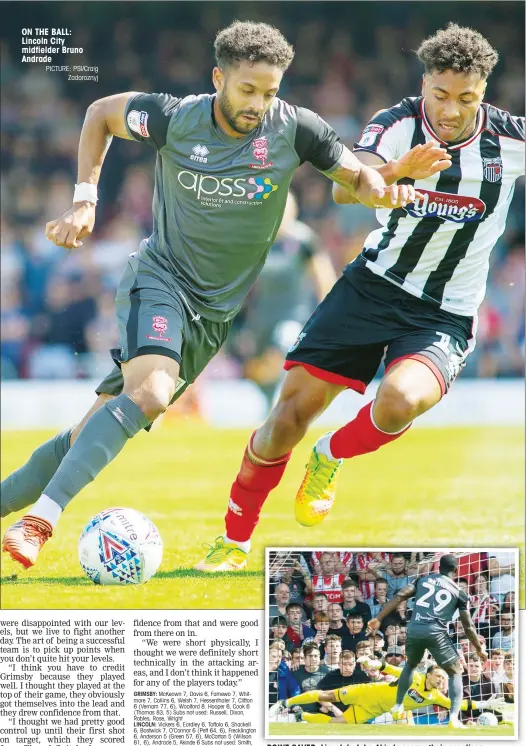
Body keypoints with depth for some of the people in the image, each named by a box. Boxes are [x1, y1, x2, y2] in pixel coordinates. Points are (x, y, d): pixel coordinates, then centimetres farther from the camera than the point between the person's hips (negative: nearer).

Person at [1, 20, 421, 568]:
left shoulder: (293, 129, -10)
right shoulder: (173, 119, -13)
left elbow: (358, 178, 0)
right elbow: (101, 113, 6)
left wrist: (382, 190, -25)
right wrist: (84, 201, -2)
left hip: (215, 311, 3)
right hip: (159, 279, -3)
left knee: (93, 435, 1)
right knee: (150, 393, -32)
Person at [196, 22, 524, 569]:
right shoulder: (398, 124, -12)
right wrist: (400, 170, -50)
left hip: (443, 317, -1)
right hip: (373, 285, 1)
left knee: (400, 400, -33)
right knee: (289, 417, -5)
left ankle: (332, 456, 1)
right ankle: (235, 538, 18)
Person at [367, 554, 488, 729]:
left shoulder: (422, 580, 18)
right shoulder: (458, 592, 12)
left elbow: (399, 596, 5)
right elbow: (468, 626, 11)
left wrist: (378, 619, 4)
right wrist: (479, 649, 24)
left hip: (414, 630, 3)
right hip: (436, 633, -3)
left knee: (410, 665, 34)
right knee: (455, 673, 13)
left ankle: (397, 708, 36)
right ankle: (454, 718, -5)